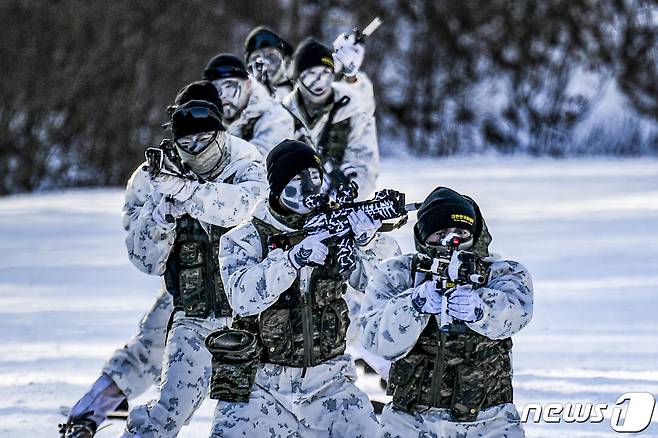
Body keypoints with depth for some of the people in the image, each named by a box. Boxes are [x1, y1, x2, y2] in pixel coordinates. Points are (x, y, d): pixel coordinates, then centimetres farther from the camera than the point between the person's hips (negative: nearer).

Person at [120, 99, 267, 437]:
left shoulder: (246, 172, 0)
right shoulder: (168, 184, 6)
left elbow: (242, 204, -25)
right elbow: (147, 262, 3)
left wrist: (182, 190, -33)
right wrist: (162, 213, -15)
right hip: (193, 319, 1)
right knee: (171, 408, -12)